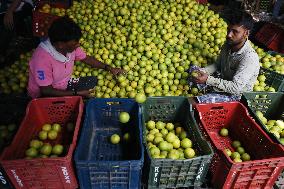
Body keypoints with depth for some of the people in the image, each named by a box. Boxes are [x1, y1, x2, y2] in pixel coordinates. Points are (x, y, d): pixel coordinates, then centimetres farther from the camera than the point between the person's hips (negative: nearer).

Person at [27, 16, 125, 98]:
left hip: (64, 84, 7)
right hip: (44, 95, -7)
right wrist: (77, 93, -25)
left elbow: (85, 58, 5)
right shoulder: (43, 58, -33)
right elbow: (46, 90, -27)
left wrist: (108, 68, -3)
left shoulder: (70, 46, -15)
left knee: (92, 80, -5)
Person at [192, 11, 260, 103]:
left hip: (235, 95, -8)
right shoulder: (228, 45, -5)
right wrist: (202, 71, -12)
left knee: (199, 102, -26)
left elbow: (235, 87, -32)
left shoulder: (250, 58, -29)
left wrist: (208, 80, -34)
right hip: (222, 83, 8)